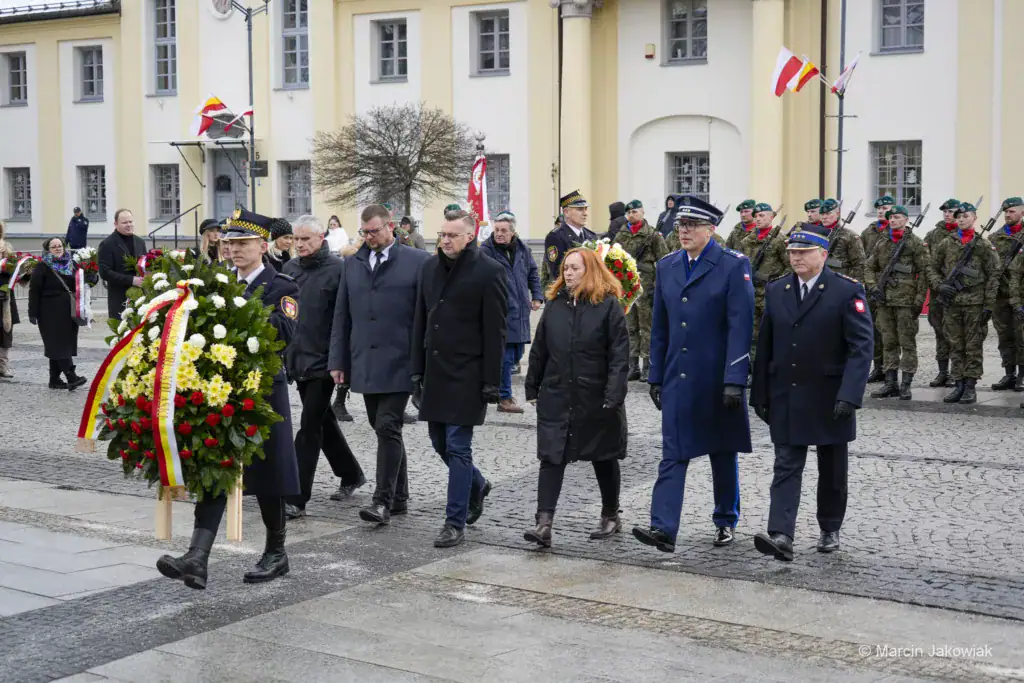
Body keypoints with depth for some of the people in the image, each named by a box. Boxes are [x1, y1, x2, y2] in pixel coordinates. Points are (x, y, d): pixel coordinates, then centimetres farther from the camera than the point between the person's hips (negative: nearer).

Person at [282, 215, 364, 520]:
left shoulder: (337, 269, -9)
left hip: (323, 361, -7)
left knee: (309, 428, -6)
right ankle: (351, 474, 36)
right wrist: (283, 352, 12)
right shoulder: (290, 268, 10)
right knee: (323, 421, 18)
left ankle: (296, 499, -4)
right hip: (298, 358, 7)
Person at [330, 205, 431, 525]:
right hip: (364, 363, 5)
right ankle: (399, 497, 20)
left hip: (399, 363, -5)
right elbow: (341, 315, 14)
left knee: (388, 428, -11)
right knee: (383, 429, 10)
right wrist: (338, 361, 9)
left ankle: (384, 501, -8)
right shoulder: (352, 264, 13)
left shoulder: (417, 261, -2)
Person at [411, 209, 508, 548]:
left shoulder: (489, 272, -9)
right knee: (439, 442, 14)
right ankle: (477, 485, 40)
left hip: (467, 374, -6)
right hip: (435, 372, 7)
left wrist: (491, 381, -13)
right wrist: (417, 370, 10)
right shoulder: (430, 267, 9)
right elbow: (420, 322, 14)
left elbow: (495, 332, -10)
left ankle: (455, 523, 4)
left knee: (458, 446, -5)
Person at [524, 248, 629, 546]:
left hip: (596, 399, -3)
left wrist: (613, 395, -18)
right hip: (556, 397, 3)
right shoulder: (554, 306, 7)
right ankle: (544, 523, -8)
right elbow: (539, 351, 12)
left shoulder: (609, 306, -6)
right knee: (551, 458, -5)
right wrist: (532, 388, 11)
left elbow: (619, 354, -11)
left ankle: (611, 516, 29)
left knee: (604, 459, 12)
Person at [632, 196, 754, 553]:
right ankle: (663, 528, -7)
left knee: (723, 452, 12)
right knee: (673, 454, -2)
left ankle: (726, 520, 27)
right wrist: (656, 376, 10)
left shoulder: (734, 266, -8)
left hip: (717, 380, -4)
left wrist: (734, 380, -19)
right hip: (677, 379, 4)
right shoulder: (667, 266, 9)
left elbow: (740, 326, -13)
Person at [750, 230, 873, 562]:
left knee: (832, 470, 11)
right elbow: (765, 348, 10)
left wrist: (849, 395, -22)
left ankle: (830, 529, 28)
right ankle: (781, 536, -12)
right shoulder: (776, 291, 6)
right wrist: (760, 395, 8)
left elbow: (862, 346, -13)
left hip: (829, 399, -3)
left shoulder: (847, 291, -8)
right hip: (786, 397, 3)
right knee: (786, 467, -5)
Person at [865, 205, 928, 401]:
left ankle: (906, 384, 1)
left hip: (906, 301, -5)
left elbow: (923, 273, -4)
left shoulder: (916, 243, -1)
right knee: (888, 342, 8)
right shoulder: (881, 244, 14)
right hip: (884, 300, 5)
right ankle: (890, 383, 13)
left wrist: (919, 300, -10)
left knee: (907, 343, -1)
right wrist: (873, 287, -1)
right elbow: (869, 267, 17)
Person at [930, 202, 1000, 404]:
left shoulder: (984, 245, 1)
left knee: (974, 347, 1)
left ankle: (971, 386, 6)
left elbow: (993, 275, -1)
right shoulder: (946, 244, 8)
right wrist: (939, 285, -5)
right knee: (955, 347, 7)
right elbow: (933, 268, 15)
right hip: (952, 302, 3)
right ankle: (958, 385, 13)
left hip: (975, 303, -3)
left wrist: (989, 305, -7)